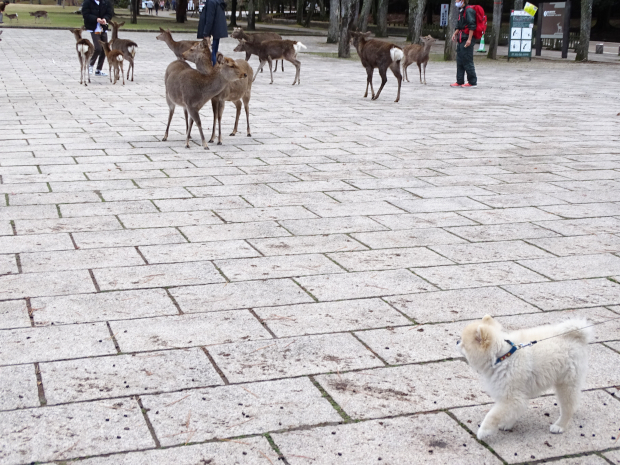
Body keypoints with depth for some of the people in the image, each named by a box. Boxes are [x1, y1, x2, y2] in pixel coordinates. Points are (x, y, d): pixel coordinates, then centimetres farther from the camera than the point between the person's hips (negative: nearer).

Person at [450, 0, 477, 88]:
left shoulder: (469, 11, -11)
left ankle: (472, 82, -2)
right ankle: (460, 81, 15)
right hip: (461, 41, 10)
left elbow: (472, 26, -17)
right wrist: (455, 34, 12)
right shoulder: (461, 12, 18)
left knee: (467, 62, -7)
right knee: (460, 61, 10)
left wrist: (469, 39, -22)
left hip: (467, 40, -10)